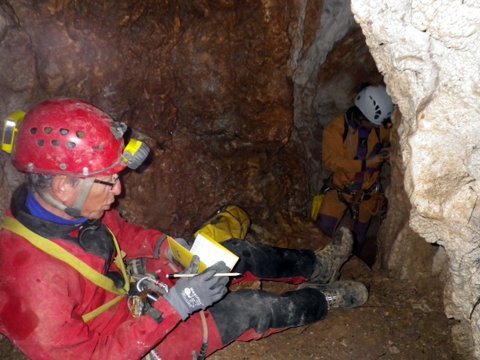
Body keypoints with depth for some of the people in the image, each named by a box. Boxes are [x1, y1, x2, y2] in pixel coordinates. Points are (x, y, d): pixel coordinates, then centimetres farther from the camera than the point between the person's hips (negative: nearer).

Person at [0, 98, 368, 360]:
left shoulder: (68, 209, -16)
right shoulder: (32, 282, -39)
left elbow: (125, 234, 2)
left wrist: (172, 249, -15)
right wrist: (172, 306, -35)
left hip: (134, 286, 7)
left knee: (238, 252, 7)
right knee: (252, 309, -4)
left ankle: (316, 267, 33)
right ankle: (326, 300, 26)